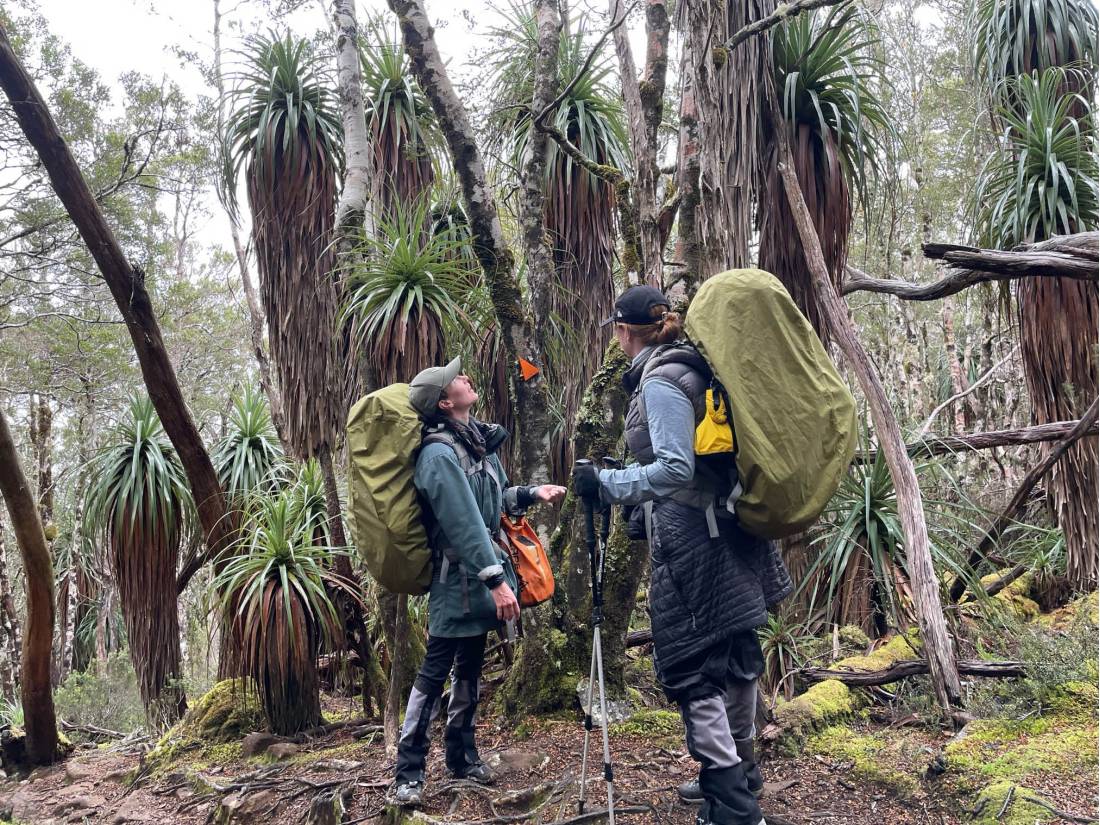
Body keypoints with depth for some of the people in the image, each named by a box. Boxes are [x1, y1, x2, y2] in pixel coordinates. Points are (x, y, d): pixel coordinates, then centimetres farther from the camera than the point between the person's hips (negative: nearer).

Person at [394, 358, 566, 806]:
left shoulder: (479, 439, 9)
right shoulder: (440, 454, -20)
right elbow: (464, 524, -25)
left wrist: (532, 492, 8)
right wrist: (496, 579, -26)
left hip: (478, 578, 9)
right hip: (457, 580, -9)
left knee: (469, 671, 17)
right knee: (434, 674, -3)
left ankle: (461, 755, 30)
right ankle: (409, 771, 7)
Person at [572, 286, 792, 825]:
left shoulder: (659, 380, -14)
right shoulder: (687, 368, 13)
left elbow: (676, 468, -22)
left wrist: (606, 485, -15)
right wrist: (646, 510, 25)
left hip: (690, 540, -10)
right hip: (724, 536, 10)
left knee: (690, 668, -2)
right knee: (733, 656, 19)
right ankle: (738, 771, 36)